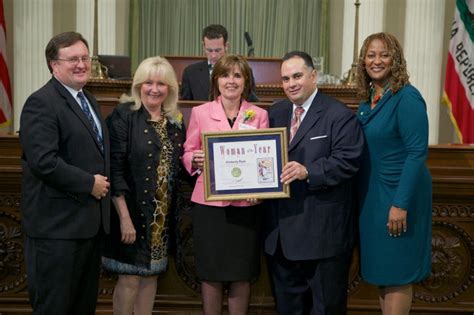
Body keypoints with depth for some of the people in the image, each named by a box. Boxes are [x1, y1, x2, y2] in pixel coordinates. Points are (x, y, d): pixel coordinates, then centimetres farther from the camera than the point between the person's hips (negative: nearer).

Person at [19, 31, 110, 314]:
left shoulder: (89, 100, 16)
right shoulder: (41, 103, -13)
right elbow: (43, 162, -23)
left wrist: (104, 182, 6)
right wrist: (89, 183, -16)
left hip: (92, 222, 9)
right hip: (57, 227, -8)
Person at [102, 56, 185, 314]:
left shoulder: (175, 121, 8)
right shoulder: (124, 115, -10)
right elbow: (114, 168, -15)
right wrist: (124, 216, -19)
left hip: (162, 214, 6)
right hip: (132, 210, -5)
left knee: (151, 275, 14)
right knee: (129, 279, 2)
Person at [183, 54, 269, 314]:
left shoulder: (259, 114, 5)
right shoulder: (200, 112, 4)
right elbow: (187, 154, 8)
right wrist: (196, 160, -15)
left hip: (245, 205, 1)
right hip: (209, 204, -1)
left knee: (242, 275, 7)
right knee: (211, 274, 6)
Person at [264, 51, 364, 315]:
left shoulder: (340, 115, -8)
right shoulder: (276, 113, 13)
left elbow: (347, 161, -17)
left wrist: (308, 172, -28)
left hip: (324, 230, -6)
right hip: (282, 228, 6)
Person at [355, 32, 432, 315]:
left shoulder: (406, 97, -14)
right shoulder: (369, 98, 9)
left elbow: (417, 153, -18)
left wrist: (401, 204, -22)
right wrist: (365, 194, 11)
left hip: (397, 195, -8)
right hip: (371, 195, 8)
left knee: (396, 274, 2)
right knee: (380, 270, 15)